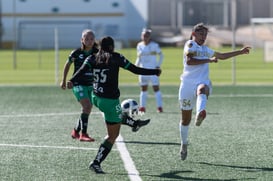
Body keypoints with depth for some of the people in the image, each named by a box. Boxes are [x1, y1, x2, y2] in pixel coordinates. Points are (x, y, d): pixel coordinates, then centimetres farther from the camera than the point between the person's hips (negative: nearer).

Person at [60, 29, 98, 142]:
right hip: (78, 84, -4)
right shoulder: (76, 53, -7)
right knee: (87, 106, -22)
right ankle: (83, 134, -22)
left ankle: (76, 131, 31)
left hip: (91, 85, 4)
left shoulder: (96, 52, -1)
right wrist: (64, 81, 14)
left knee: (87, 109, 11)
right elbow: (67, 65, 8)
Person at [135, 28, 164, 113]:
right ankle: (142, 107, 11)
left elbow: (160, 55, 2)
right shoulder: (139, 45, 7)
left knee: (156, 88, -7)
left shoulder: (154, 45, -6)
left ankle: (160, 107, -6)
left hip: (153, 69, -4)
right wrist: (136, 65, -1)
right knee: (143, 89, 8)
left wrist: (158, 65, -8)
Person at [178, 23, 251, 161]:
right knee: (186, 118, 4)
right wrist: (209, 60, -12)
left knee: (202, 90, -38)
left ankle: (200, 115, -67)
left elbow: (221, 56, 38)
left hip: (203, 82, 3)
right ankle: (184, 144, 26)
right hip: (188, 83, -3)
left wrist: (240, 52, 37)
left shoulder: (205, 49, 24)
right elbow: (189, 61, -16)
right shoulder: (190, 44, 1)